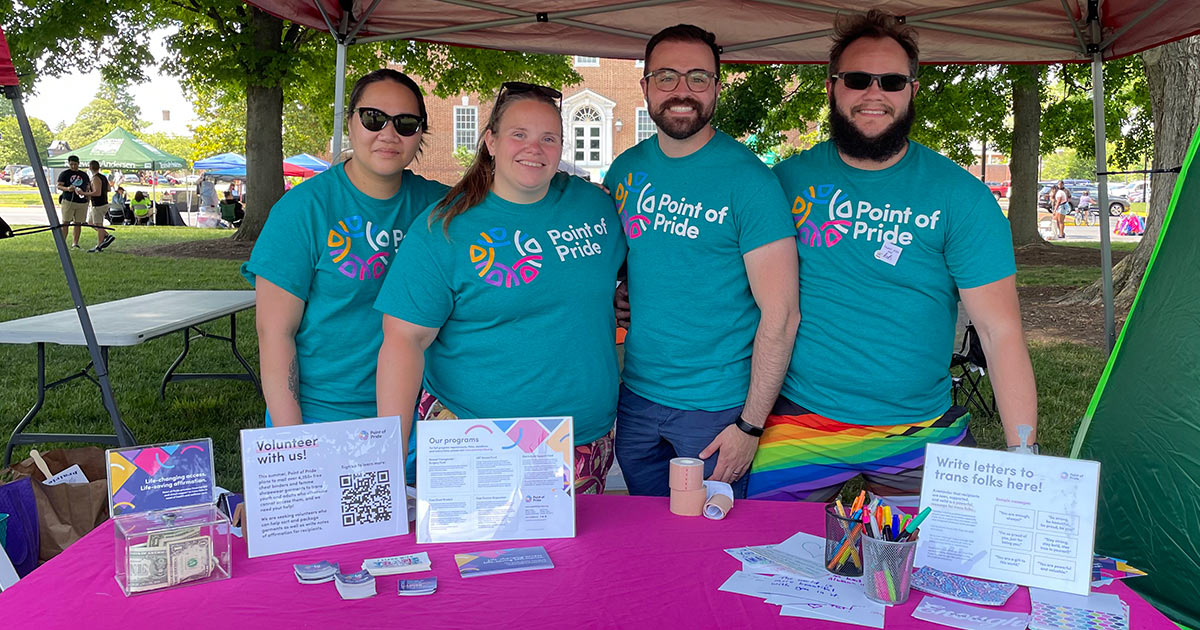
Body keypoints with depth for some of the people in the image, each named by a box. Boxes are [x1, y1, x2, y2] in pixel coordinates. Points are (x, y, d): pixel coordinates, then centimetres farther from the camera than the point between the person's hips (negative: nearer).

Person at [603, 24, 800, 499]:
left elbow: (780, 314, -15)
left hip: (717, 407, -4)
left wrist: (751, 426, -16)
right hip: (636, 398, 5)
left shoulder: (748, 180, -13)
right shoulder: (625, 170, 2)